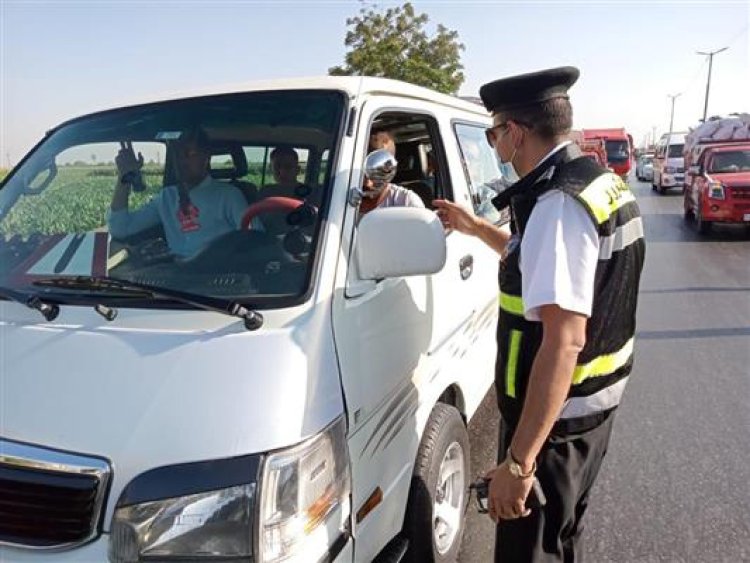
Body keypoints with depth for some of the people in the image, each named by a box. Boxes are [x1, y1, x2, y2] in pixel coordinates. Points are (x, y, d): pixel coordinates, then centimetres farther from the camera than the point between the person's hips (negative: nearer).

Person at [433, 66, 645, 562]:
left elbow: (564, 339, -31)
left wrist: (519, 460, -30)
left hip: (556, 412, -10)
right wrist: (476, 227, 25)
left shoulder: (559, 203, -25)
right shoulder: (604, 185, 8)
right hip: (597, 398, 10)